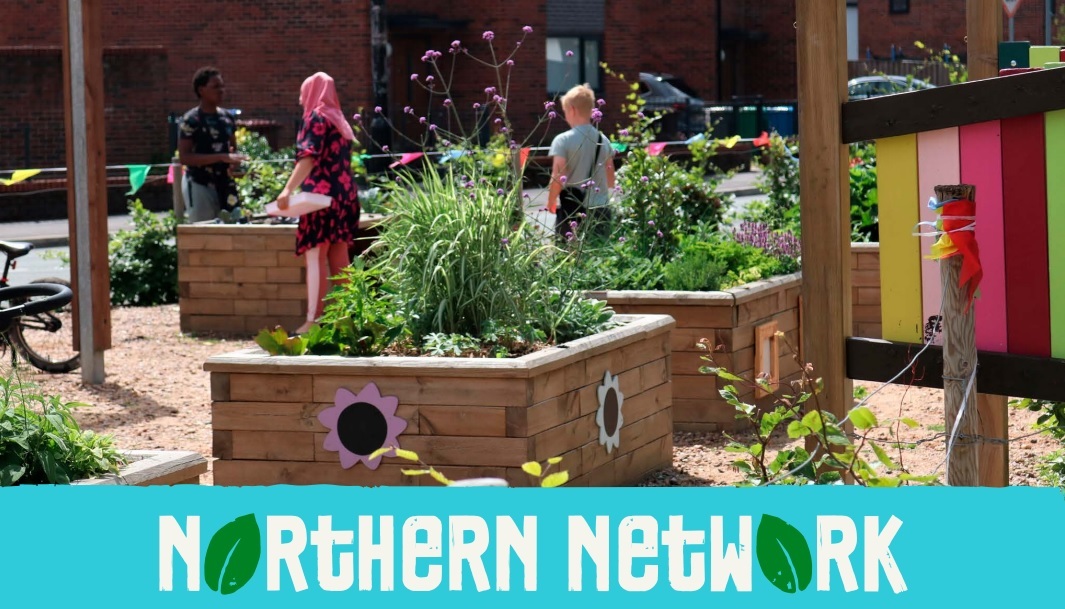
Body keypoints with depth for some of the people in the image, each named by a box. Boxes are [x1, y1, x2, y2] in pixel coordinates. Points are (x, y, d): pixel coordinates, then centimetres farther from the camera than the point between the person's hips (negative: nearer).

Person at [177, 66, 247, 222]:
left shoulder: (227, 117, 10)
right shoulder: (191, 120, -10)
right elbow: (184, 157, -17)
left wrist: (235, 159, -3)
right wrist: (222, 157, -23)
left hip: (223, 182, 7)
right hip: (200, 184, -7)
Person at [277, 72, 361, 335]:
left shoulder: (316, 118, -4)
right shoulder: (339, 120, 19)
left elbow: (308, 157, -17)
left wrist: (288, 189, -25)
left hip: (322, 194, -8)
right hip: (346, 193, 8)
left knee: (315, 256, -11)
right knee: (339, 258, 9)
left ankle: (313, 321, -17)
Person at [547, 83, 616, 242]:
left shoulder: (563, 140, -8)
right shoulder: (603, 140, 7)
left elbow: (558, 177, -12)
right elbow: (611, 180, 12)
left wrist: (551, 202, 2)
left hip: (573, 212, -4)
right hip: (601, 210, 5)